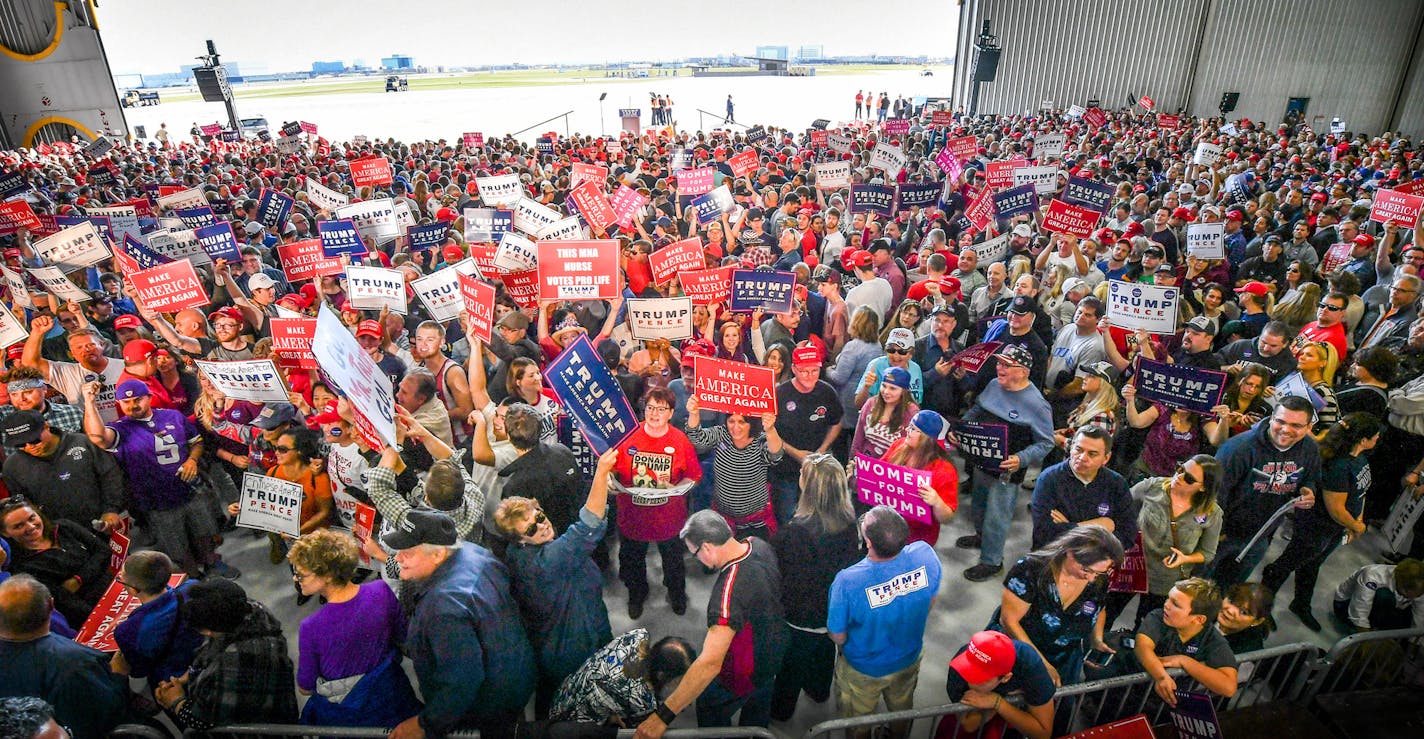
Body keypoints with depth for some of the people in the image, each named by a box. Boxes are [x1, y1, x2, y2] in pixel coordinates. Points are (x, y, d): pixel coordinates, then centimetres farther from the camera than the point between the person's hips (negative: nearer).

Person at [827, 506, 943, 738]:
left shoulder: (848, 582, -42)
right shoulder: (925, 555, -31)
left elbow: (838, 637, -23)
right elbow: (930, 603, -9)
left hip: (863, 669, -3)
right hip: (909, 660, 4)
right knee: (902, 711, 37)